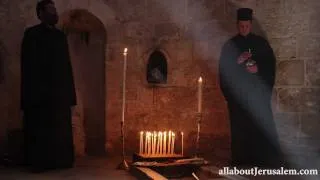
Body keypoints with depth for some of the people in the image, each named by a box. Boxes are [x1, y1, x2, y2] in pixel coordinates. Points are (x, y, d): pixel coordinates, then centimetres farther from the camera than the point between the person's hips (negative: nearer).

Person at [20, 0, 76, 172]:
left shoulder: (60, 35, 16)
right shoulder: (32, 34, 1)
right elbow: (28, 65, -6)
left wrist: (70, 90, 8)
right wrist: (32, 91, -15)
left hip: (60, 91, 6)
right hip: (40, 92, -5)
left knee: (60, 128, 7)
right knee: (40, 128, 0)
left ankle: (60, 160, 15)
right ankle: (39, 162, 7)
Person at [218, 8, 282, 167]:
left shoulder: (261, 43, 8)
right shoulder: (230, 45, 8)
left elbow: (271, 64, 8)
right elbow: (223, 69, 4)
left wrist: (258, 68, -10)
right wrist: (237, 62, -12)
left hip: (258, 91, 0)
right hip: (237, 92, 0)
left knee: (262, 124, -5)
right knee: (240, 126, -2)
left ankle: (269, 159, 0)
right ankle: (242, 159, 4)